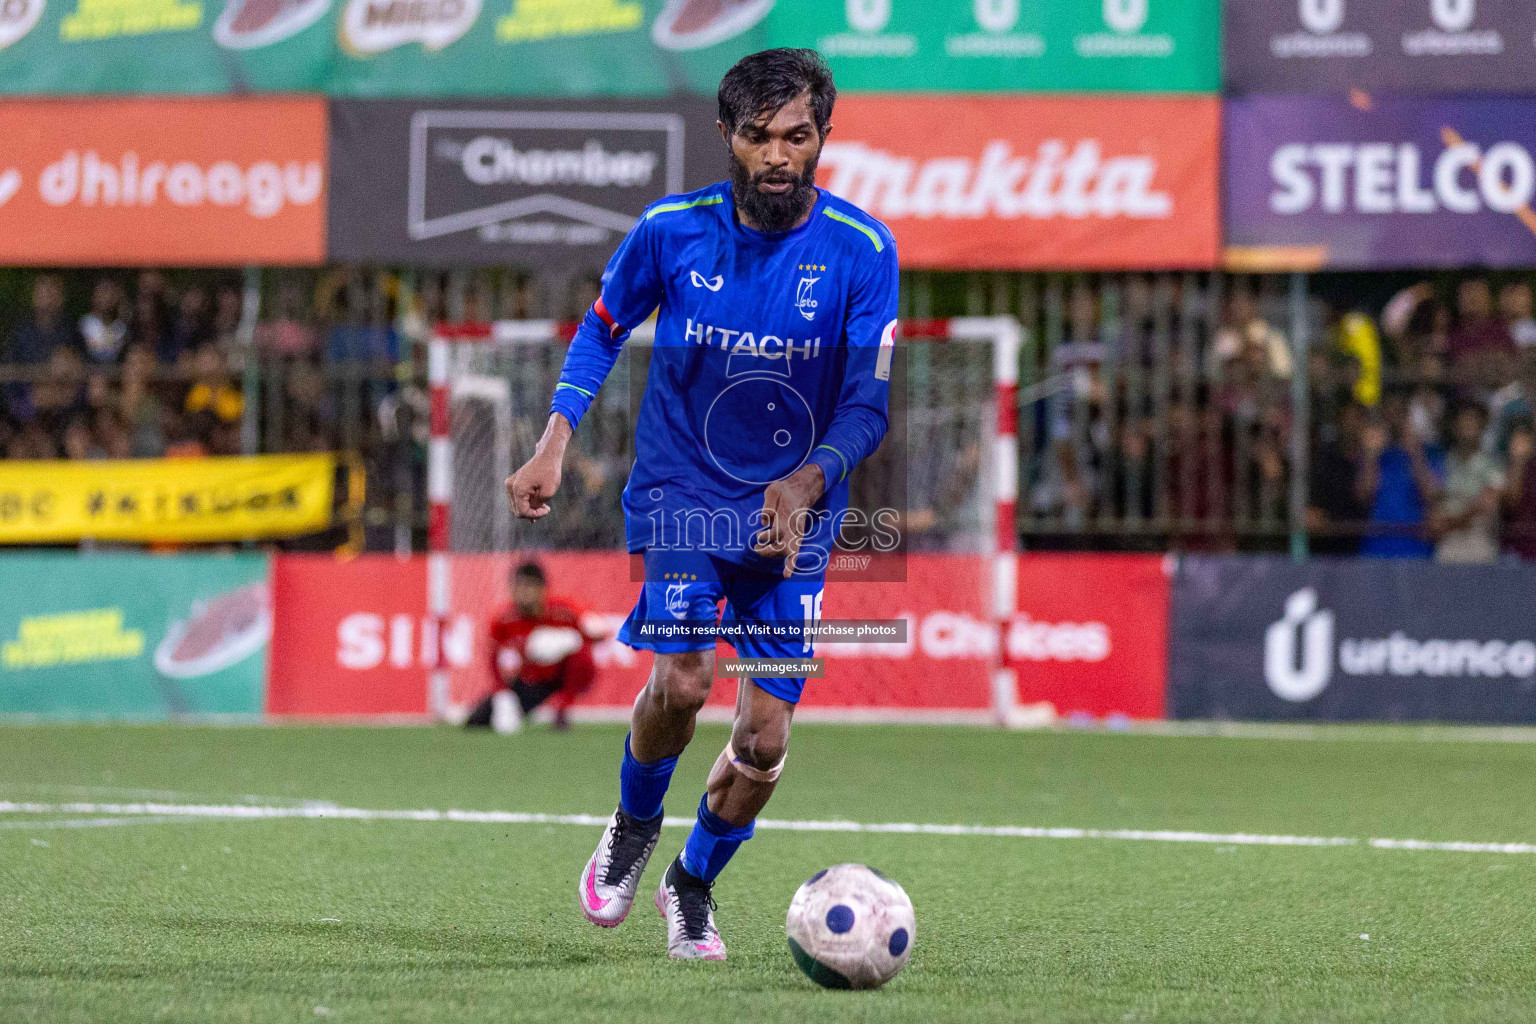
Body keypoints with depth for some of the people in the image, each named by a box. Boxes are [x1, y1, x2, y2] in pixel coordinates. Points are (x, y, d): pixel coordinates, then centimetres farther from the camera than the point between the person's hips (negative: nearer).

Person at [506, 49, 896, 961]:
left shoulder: (862, 251, -11)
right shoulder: (672, 230, -8)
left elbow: (868, 406, -11)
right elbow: (604, 328, 9)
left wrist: (808, 481, -29)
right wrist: (556, 442, -3)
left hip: (794, 511, 1)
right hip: (681, 488, -1)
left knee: (766, 739, -3)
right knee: (684, 676, -23)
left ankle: (693, 885, 26)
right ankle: (633, 828, 8)